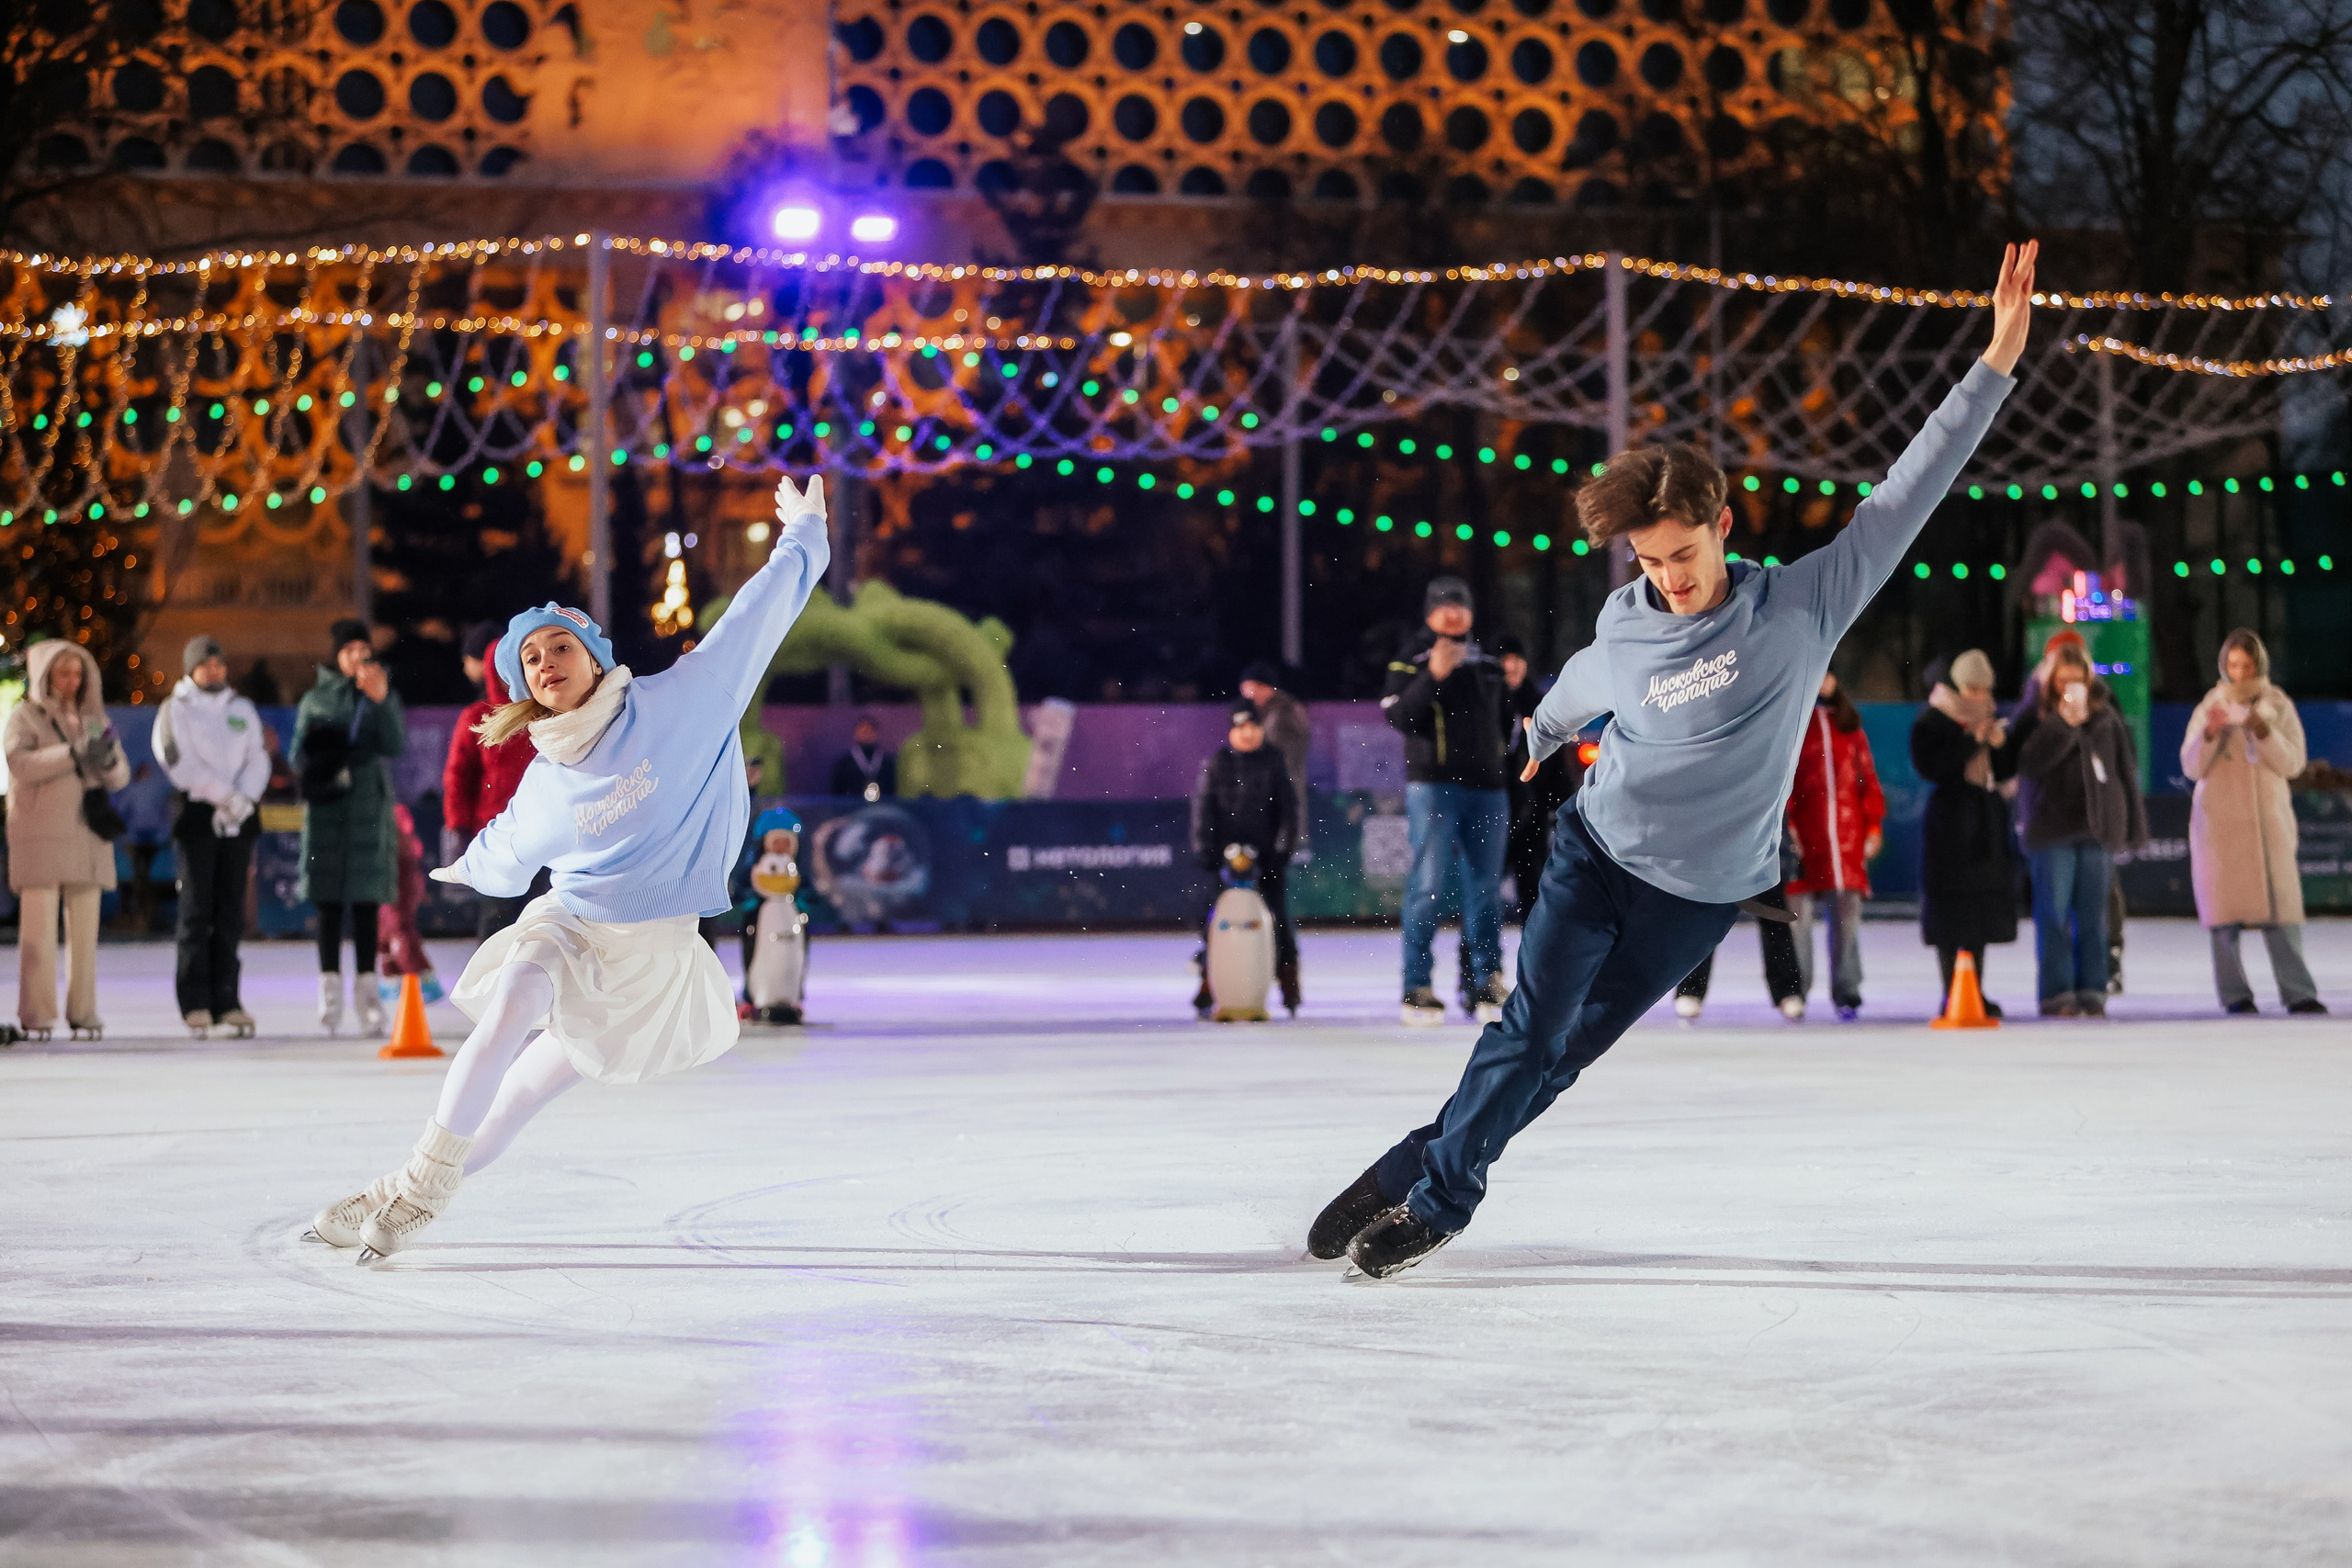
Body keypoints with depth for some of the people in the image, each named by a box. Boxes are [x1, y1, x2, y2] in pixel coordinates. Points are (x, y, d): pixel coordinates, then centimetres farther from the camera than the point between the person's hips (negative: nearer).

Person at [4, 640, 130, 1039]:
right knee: (39, 927, -9)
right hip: (39, 836, -4)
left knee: (85, 928, 0)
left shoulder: (93, 718, 17)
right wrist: (73, 754, -24)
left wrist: (109, 760, -11)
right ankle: (36, 1014, -8)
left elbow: (120, 777, 12)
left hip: (87, 836, 4)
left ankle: (83, 1011, 4)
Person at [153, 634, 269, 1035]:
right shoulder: (175, 710, 3)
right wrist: (226, 796, -12)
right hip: (196, 814, -4)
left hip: (238, 817, 4)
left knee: (230, 911, 2)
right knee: (197, 908, -6)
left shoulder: (242, 709, 16)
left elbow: (258, 760, 9)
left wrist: (243, 800, -8)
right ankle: (195, 1002, -5)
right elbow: (182, 763, -8)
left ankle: (227, 999, 4)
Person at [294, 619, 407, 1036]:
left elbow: (396, 746, -6)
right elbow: (299, 755, 6)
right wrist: (324, 767, -14)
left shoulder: (385, 695, 9)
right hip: (327, 807, 0)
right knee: (329, 901, 0)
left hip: (370, 807, 0)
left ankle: (366, 987, 6)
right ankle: (330, 988, 4)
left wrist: (382, 702, -19)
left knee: (367, 900, 1)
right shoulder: (316, 699, 8)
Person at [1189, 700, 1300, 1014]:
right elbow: (1203, 808, 4)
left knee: (1278, 917, -1)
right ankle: (1208, 986, 6)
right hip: (1225, 854, 0)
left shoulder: (1273, 762, 5)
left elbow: (1288, 807, 7)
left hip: (1265, 855, 0)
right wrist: (1205, 851, -3)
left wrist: (1284, 846, -1)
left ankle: (1289, 984, 9)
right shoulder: (1215, 763, 4)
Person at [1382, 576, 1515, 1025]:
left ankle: (1487, 983, 13)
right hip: (1433, 784, -6)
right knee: (1429, 884, -9)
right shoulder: (1411, 659, 0)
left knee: (1486, 885, 6)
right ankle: (1417, 987, -6)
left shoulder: (1485, 662, 19)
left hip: (1486, 786, 6)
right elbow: (1397, 715, -13)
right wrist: (1433, 676, -23)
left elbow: (1503, 715, 33)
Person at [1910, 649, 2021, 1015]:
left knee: (1984, 901, 5)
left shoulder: (1989, 716, 14)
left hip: (1988, 821, 6)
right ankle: (1951, 995, -4)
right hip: (1950, 819, -6)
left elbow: (2007, 770, 14)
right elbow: (1928, 766, -18)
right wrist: (1971, 740, -18)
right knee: (1950, 907, -8)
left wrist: (2001, 744, -6)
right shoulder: (1931, 721, -5)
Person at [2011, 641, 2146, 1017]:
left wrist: (2133, 822, 10)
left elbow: (2126, 768, 13)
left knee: (2093, 914, 4)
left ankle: (2092, 991, 8)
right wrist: (2063, 723, -20)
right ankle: (2057, 993, -1)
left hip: (2098, 826, 2)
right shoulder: (2036, 717, 2)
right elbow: (2028, 763, -14)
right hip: (2052, 827, -2)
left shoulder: (2105, 715, 9)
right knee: (2054, 912, -3)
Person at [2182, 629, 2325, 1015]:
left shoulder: (2278, 706, 8)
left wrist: (2262, 731, -16)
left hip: (2269, 816, 0)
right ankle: (2235, 995, -3)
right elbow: (2191, 768, 1)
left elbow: (2293, 763, -1)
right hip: (2219, 820, 0)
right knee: (2224, 906, -5)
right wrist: (2208, 733, -16)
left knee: (2281, 901, -8)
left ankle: (2299, 993, -9)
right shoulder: (2210, 707, 6)